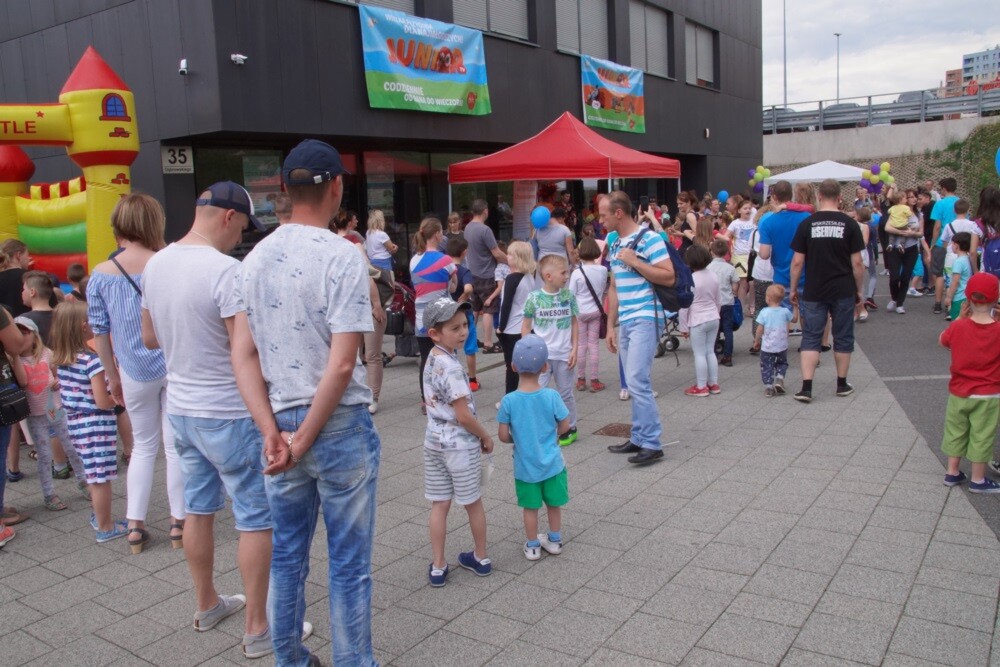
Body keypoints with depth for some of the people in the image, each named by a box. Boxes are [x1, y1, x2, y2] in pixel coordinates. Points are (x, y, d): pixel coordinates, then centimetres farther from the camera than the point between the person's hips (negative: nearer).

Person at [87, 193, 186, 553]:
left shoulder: (100, 275, -4)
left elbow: (100, 331, 2)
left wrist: (112, 377, 12)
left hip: (136, 373, 2)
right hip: (177, 366, -2)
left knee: (143, 446, 17)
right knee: (176, 446, 7)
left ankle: (135, 524, 18)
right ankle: (178, 523, 15)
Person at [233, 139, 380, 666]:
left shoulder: (254, 260, 4)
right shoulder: (342, 257, -14)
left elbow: (243, 355, 1)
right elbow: (341, 365, -19)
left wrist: (273, 432, -4)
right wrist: (305, 440, -11)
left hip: (280, 425, 6)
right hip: (339, 425, -5)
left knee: (286, 557, 19)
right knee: (348, 564, 8)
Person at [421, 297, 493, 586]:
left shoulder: (432, 359, 3)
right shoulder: (450, 367, -24)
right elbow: (464, 415, -21)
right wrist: (486, 437, -8)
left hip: (434, 441, 7)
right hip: (460, 444, -7)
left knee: (439, 505, 11)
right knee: (473, 503, 13)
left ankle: (438, 567, 18)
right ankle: (481, 557, 30)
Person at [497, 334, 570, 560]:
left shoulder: (509, 401, -18)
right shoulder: (551, 396, -17)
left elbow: (503, 436, -12)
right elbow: (564, 426, -6)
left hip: (525, 466, -1)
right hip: (552, 463, 1)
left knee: (530, 507, 16)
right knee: (554, 504, 20)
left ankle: (532, 546, 29)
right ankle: (555, 540, 35)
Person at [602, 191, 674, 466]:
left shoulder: (650, 239, -9)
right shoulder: (615, 245, 15)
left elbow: (668, 277, -14)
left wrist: (634, 261, -17)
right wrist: (611, 326, 16)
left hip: (646, 318, -8)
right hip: (625, 321, 8)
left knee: (637, 380, -13)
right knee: (634, 382, 11)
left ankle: (652, 443, -6)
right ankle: (639, 438, 20)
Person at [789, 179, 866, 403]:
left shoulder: (807, 224, -3)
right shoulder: (849, 224, -3)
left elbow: (797, 261, -4)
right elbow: (857, 262, -3)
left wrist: (793, 289, 7)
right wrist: (859, 289, 9)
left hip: (813, 292, 0)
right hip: (843, 291, 0)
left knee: (811, 338, 4)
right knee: (843, 338, 13)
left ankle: (806, 388, -4)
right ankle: (842, 384, 24)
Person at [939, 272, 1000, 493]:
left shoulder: (958, 327, -13)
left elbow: (942, 340, 6)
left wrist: (961, 317, 6)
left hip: (958, 393, 2)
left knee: (955, 432, 17)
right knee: (982, 437, 10)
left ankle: (952, 473, 27)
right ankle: (977, 480, 21)